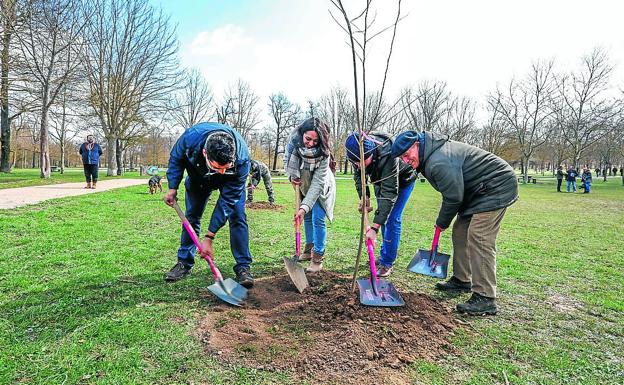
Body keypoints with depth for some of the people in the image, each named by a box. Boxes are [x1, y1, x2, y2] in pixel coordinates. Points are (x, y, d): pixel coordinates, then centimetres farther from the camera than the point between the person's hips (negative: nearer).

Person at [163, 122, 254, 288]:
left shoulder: (241, 160, -43)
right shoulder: (191, 137, -40)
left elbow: (227, 201, -35)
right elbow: (176, 158, -13)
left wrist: (209, 237, -33)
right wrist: (172, 188, -18)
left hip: (231, 181, -2)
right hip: (198, 175, 2)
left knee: (237, 216, -15)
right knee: (191, 216, 4)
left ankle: (243, 266, -8)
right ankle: (184, 262, 18)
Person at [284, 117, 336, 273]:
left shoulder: (323, 153, -35)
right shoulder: (294, 140, -25)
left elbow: (317, 183, -37)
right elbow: (287, 159, -4)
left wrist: (304, 207, -43)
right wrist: (291, 176, -21)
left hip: (320, 187, -4)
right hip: (304, 185, 5)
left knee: (317, 219, -11)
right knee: (307, 217, 15)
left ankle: (318, 257, 1)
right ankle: (309, 249, 31)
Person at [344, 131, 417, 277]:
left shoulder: (387, 155, -45)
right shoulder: (358, 152, -27)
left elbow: (389, 192, -46)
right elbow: (358, 175, -7)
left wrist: (374, 228, -50)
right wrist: (364, 196, -25)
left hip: (402, 180, -6)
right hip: (380, 179, 6)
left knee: (392, 219, -12)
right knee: (384, 215, 10)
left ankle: (387, 263, -2)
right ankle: (385, 254, 25)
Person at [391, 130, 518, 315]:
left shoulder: (439, 163, -28)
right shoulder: (432, 153, 6)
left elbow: (453, 197, -22)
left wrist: (442, 222, -6)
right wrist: (443, 220, 9)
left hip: (497, 187, -11)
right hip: (479, 190, 11)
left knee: (479, 240, -15)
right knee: (460, 232, 13)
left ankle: (485, 299, -11)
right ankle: (461, 280, 26)